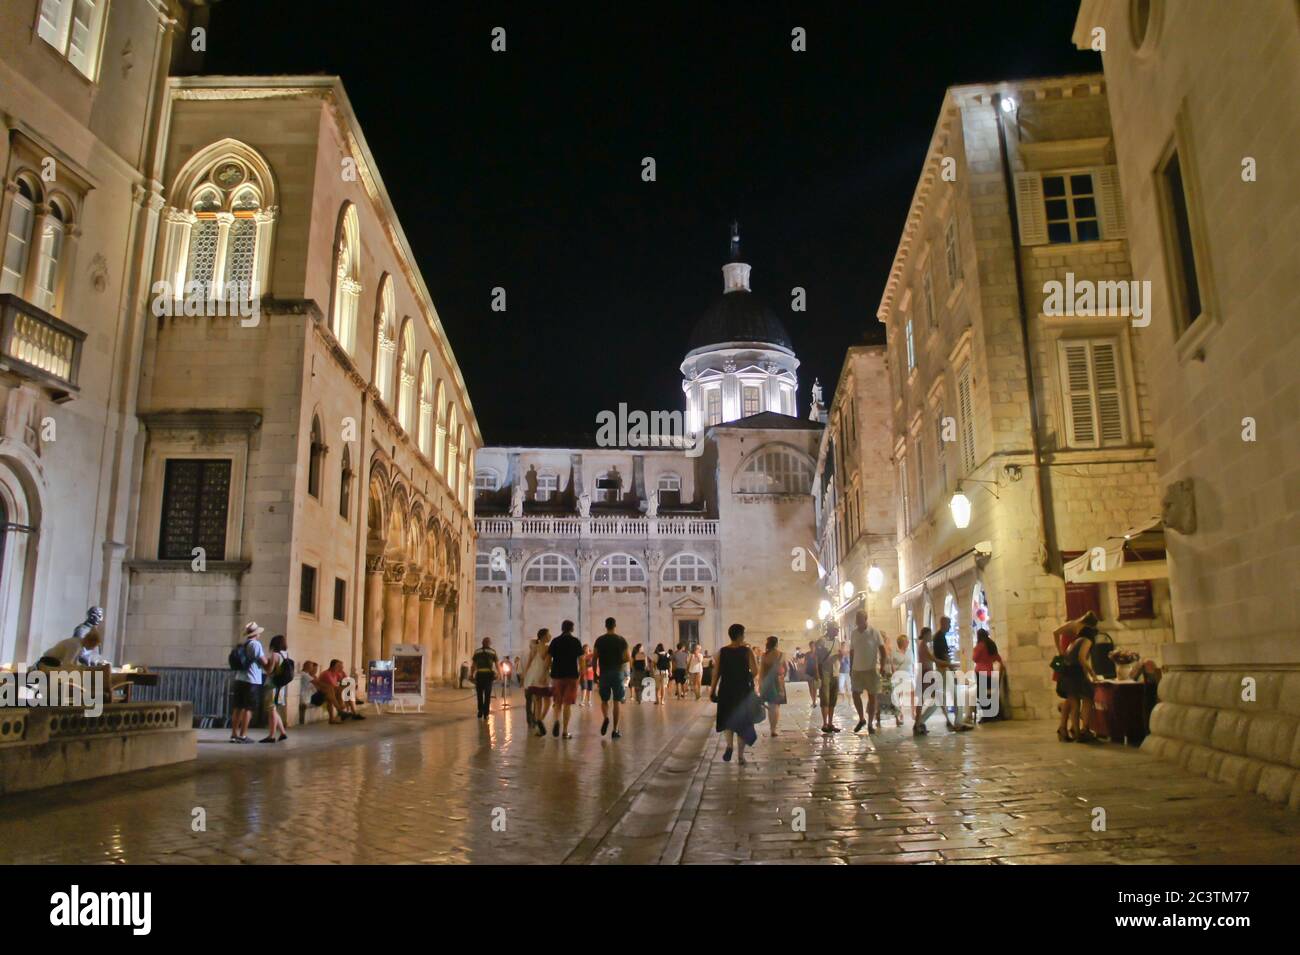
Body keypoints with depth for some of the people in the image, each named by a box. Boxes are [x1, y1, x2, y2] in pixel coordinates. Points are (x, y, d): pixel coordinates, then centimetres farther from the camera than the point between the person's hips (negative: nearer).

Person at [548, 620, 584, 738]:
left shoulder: (555, 641, 3)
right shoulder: (576, 641, -1)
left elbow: (548, 659, 2)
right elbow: (581, 659, -4)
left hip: (557, 675, 2)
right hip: (572, 675, -2)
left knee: (558, 702, 14)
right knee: (567, 704, 3)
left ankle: (557, 720, -14)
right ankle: (565, 732, 2)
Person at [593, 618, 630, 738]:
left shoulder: (599, 640, 1)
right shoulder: (621, 640, -1)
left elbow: (595, 658, -1)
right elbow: (628, 658, -4)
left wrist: (595, 673, 7)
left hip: (604, 673, 1)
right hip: (617, 673, -1)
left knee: (604, 700, 15)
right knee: (617, 701, 4)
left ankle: (605, 718, -14)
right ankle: (615, 730, 1)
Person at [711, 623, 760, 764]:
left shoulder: (721, 652, -1)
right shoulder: (747, 651, -7)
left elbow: (717, 673, -2)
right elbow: (755, 671, -13)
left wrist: (713, 690, 5)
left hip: (726, 690, 1)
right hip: (743, 691, -1)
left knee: (727, 719, 19)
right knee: (742, 722, 11)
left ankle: (729, 745, -4)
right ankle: (740, 755, 11)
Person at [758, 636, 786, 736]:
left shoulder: (764, 655, -5)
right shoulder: (781, 655, -6)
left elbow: (761, 671, -6)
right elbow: (785, 669, 3)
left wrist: (760, 684, 0)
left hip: (766, 681, 2)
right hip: (778, 681, -2)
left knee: (770, 706, 18)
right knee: (776, 706, 5)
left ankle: (771, 727, 24)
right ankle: (773, 729, -3)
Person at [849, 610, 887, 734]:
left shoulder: (874, 632, -8)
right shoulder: (854, 633, 4)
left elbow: (882, 650, -5)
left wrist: (882, 667, -10)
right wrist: (850, 668, 9)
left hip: (871, 669, -3)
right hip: (857, 670, 3)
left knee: (872, 696, 2)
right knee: (855, 695, 1)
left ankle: (870, 724, 11)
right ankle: (861, 719, 22)